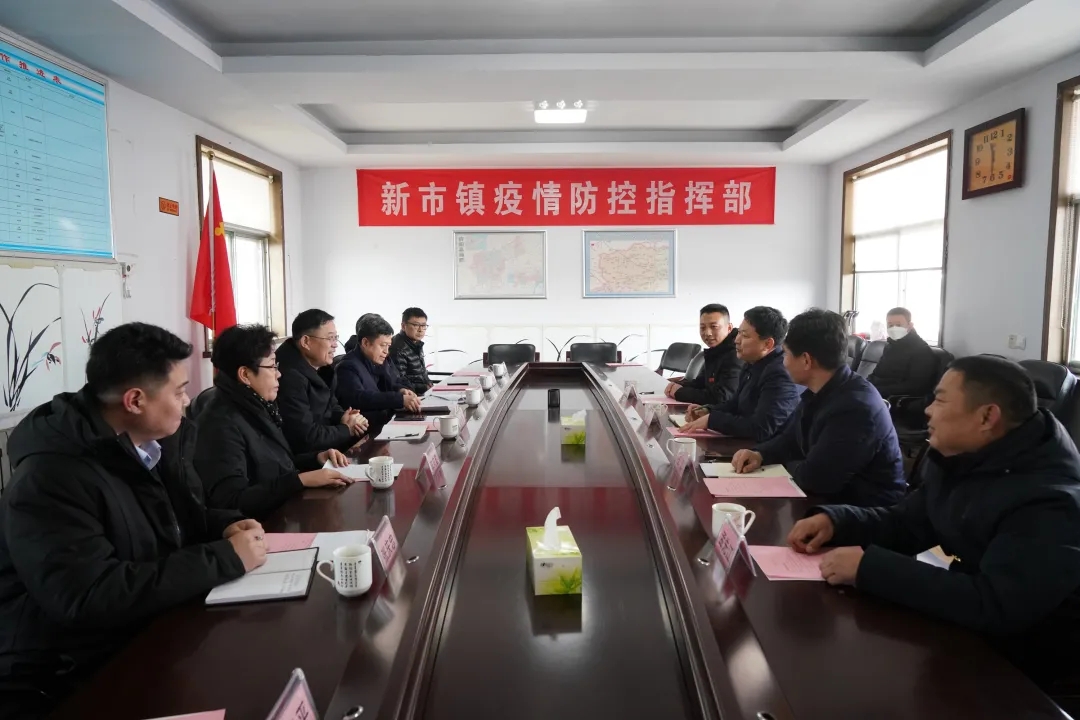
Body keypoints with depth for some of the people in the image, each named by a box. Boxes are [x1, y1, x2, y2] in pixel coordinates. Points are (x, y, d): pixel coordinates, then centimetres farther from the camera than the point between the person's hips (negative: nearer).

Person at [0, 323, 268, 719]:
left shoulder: (161, 441, 2)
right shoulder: (51, 478, -23)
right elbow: (89, 597, -33)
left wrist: (227, 527, -6)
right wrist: (225, 558, -27)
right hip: (65, 681, -7)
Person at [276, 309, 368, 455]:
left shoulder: (319, 366, 5)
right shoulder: (290, 377, -25)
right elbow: (305, 437, -27)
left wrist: (342, 418, -6)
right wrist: (347, 430, -15)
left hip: (323, 445, 9)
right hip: (304, 455, -9)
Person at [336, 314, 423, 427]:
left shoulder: (379, 361, 13)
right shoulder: (348, 367, -14)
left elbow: (395, 382, 24)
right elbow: (359, 398, -28)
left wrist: (401, 390, -2)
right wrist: (401, 399, -32)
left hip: (388, 421, 9)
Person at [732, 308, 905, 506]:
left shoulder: (856, 407, -28)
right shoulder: (818, 392, 2)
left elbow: (813, 477, -28)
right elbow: (789, 441, 14)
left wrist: (785, 467, -7)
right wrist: (759, 455, -6)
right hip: (833, 499, 8)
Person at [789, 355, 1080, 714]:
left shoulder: (1049, 501, -28)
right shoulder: (957, 458, -1)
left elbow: (992, 608, -36)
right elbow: (905, 523, 8)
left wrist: (869, 567, -35)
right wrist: (835, 520, -11)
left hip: (1038, 678, -7)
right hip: (974, 639, 7)